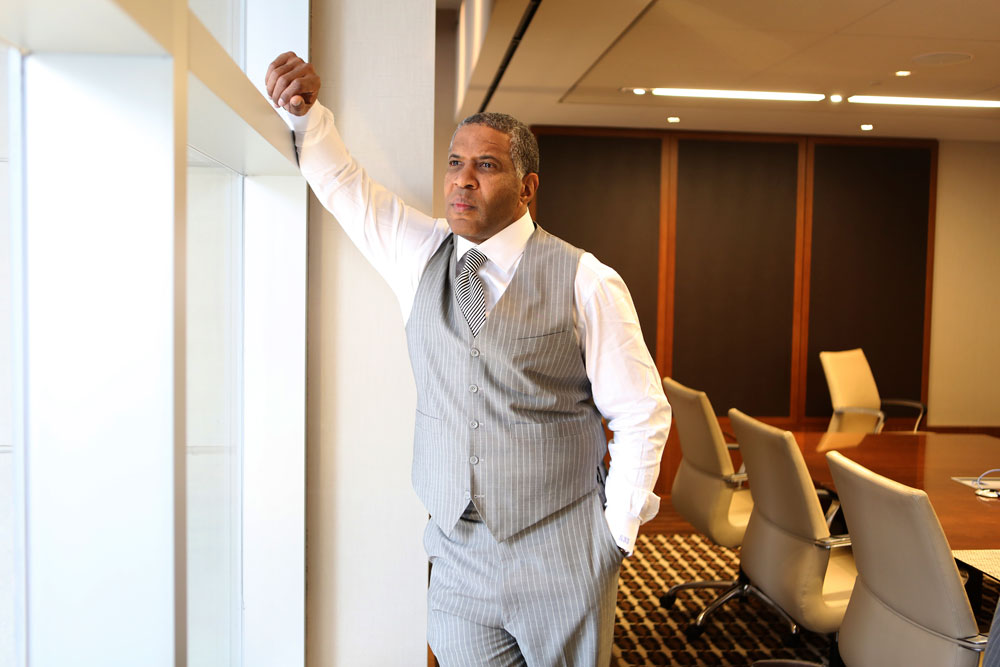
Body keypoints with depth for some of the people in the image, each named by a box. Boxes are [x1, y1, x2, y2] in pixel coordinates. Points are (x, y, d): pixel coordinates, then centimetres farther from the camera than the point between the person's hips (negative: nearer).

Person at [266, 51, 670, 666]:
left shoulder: (586, 284, -8)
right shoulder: (422, 256, 4)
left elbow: (641, 414, -5)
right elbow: (342, 182, 10)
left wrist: (617, 534, -4)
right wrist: (305, 110, -7)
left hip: (562, 567, -3)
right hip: (459, 561, 3)